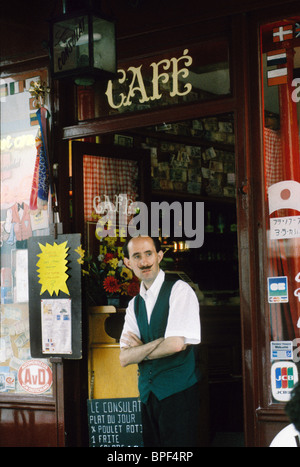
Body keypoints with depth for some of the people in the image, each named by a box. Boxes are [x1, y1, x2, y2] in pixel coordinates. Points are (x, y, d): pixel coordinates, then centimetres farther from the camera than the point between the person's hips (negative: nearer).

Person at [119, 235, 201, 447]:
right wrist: (156, 345, -11)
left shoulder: (180, 290, -7)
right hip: (148, 393, 6)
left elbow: (176, 344, -17)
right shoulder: (135, 304, 13)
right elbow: (124, 358, 5)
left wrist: (139, 349, -2)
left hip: (178, 392, -6)